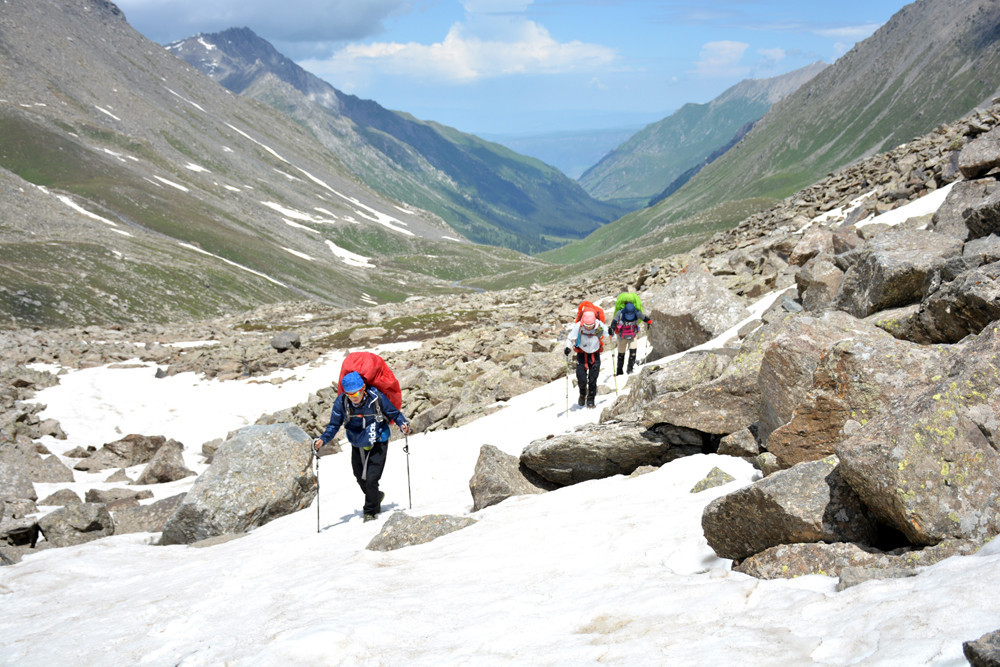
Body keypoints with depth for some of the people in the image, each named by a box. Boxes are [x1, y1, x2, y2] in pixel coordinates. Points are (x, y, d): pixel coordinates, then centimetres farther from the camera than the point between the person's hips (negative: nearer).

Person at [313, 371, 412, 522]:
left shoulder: (377, 397, -23)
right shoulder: (341, 402, -18)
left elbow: (394, 413, -7)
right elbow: (334, 425, -8)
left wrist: (403, 424, -25)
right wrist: (323, 439, -23)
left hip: (377, 444, -3)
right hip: (357, 446, 3)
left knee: (371, 480, -12)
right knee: (361, 479, 17)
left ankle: (371, 510, 12)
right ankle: (376, 496, 49)